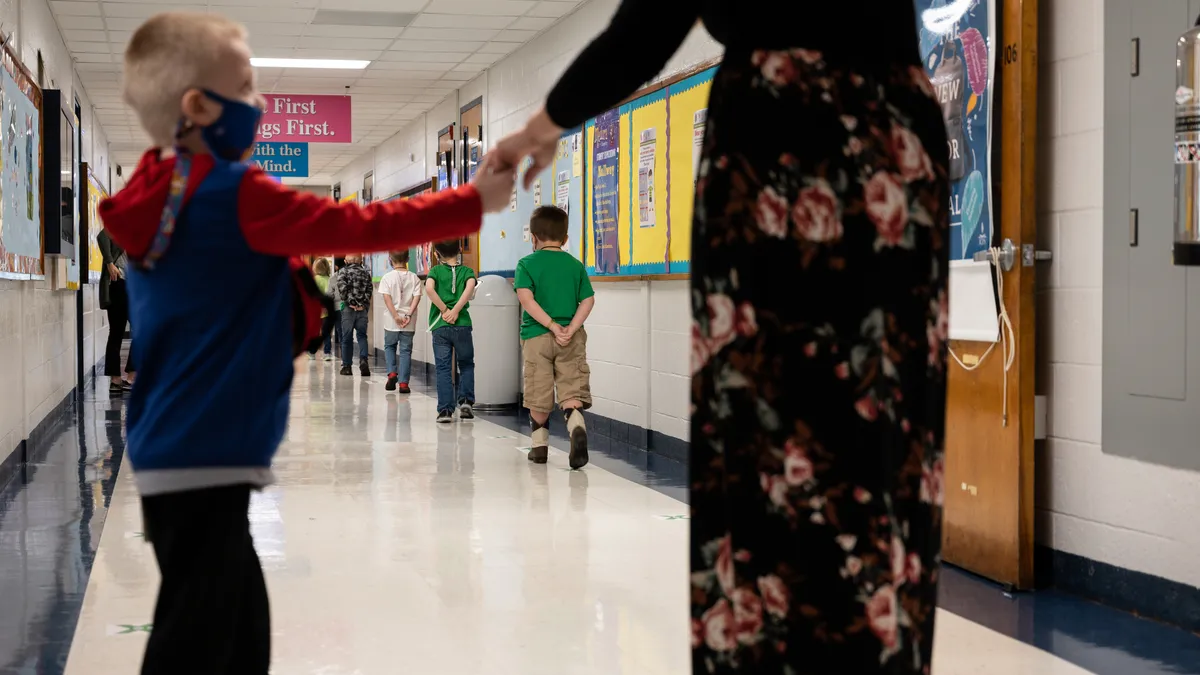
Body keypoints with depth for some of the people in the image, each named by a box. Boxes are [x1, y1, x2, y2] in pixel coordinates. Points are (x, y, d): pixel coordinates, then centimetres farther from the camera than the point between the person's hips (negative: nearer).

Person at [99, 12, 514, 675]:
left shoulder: (158, 200, 11)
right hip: (205, 459, -9)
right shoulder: (237, 196, -16)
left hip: (174, 453, 9)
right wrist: (474, 201, -6)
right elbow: (363, 226, -13)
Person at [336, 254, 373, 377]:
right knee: (362, 335, 7)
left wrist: (351, 303, -9)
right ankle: (363, 360, -15)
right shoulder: (365, 272, 8)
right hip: (363, 308, 2)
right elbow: (370, 289, 0)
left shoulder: (344, 271, -2)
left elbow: (342, 288, -14)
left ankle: (347, 366, 10)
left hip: (348, 308, -2)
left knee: (347, 338, 6)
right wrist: (363, 303, -2)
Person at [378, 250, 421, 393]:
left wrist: (396, 316, -15)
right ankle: (403, 383, 2)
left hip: (391, 321, -1)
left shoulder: (387, 278, -4)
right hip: (409, 322, 1)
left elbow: (387, 298, -13)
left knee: (389, 346, 21)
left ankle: (392, 373, 3)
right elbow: (417, 297, -9)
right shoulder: (414, 278, 1)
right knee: (405, 351, 6)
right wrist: (408, 315, -13)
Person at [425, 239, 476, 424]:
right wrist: (455, 311, -15)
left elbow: (429, 288, -16)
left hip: (440, 326, 0)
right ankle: (466, 400, 6)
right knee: (466, 365, 18)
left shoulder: (435, 271, 5)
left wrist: (445, 310, -10)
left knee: (443, 368, 4)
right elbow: (470, 287, -16)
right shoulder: (467, 271, 6)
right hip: (462, 325, 0)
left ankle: (445, 410, 0)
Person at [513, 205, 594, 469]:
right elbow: (588, 300, -3)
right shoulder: (575, 265, 7)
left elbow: (526, 298, -14)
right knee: (571, 389, -1)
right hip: (571, 338, 1)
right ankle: (577, 425, -29)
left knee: (539, 397, 10)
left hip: (536, 337, -1)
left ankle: (540, 445, 22)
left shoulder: (527, 264, 0)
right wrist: (571, 328, -10)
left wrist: (552, 326, -14)